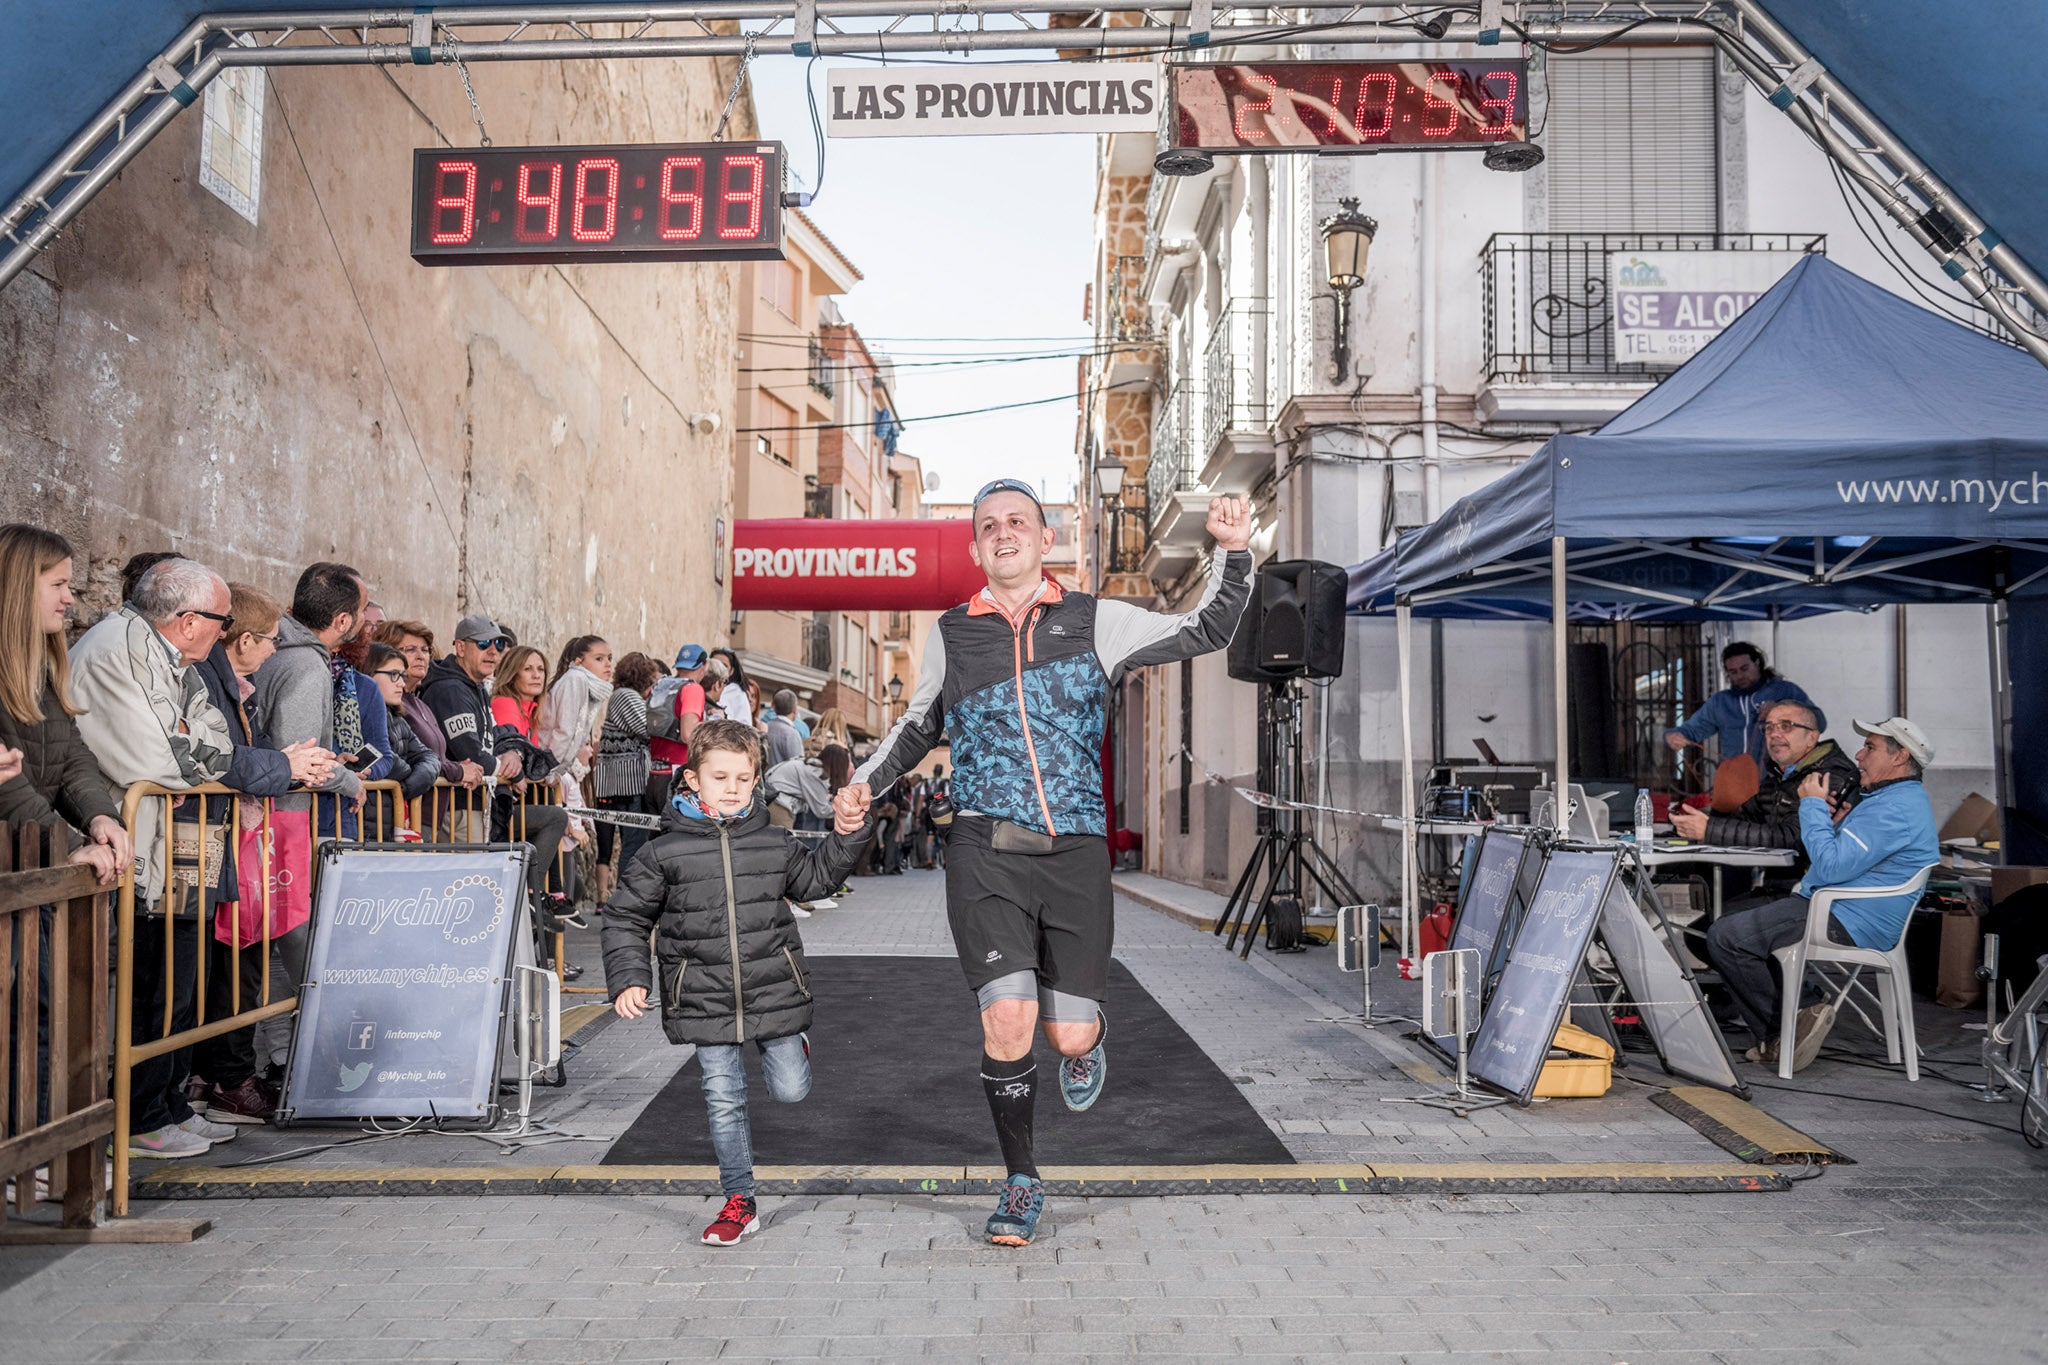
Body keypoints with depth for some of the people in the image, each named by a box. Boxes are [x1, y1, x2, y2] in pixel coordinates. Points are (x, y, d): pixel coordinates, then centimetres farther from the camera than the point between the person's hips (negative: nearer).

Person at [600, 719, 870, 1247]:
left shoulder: (774, 842, 2)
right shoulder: (664, 852, -4)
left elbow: (812, 880, 20)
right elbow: (626, 917, 3)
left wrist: (843, 837, 7)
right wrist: (629, 978, -5)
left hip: (773, 991, 1)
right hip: (706, 1001, -1)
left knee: (790, 1091, 8)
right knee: (723, 1100, 4)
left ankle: (790, 1046, 43)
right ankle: (739, 1201, 18)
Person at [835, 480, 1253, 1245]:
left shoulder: (1095, 623, 6)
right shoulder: (952, 635, 9)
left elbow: (1205, 631, 11)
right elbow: (919, 727, 25)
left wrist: (1232, 552, -4)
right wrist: (867, 783, 10)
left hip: (1076, 851, 0)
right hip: (986, 851, 0)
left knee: (1068, 1037, -1)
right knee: (1008, 1022, -11)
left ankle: (1091, 1035, 40)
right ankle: (1021, 1183, 13)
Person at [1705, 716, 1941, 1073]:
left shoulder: (1897, 809, -19)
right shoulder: (1900, 799, 19)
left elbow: (1831, 867, -26)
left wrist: (1813, 806, -14)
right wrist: (1837, 825, 6)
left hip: (1844, 924, -12)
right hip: (1841, 912, 12)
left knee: (1724, 938, -20)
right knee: (1731, 925, 17)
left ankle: (1780, 1032, -8)